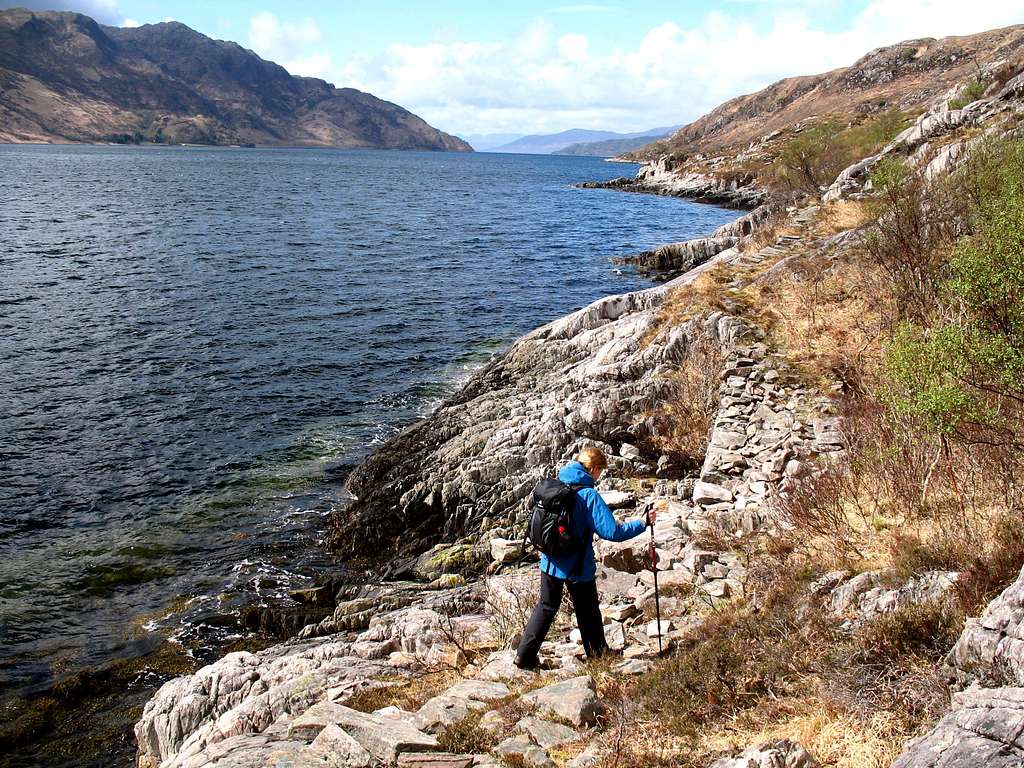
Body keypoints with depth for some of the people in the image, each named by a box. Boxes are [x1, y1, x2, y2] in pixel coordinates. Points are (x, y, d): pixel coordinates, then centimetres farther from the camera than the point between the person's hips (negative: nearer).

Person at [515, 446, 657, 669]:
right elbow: (612, 532, -22)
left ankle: (524, 656, 13)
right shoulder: (589, 496, -21)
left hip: (551, 562, 5)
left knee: (546, 607, 17)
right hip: (578, 565, -5)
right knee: (587, 611, 15)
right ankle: (598, 654, 31)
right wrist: (643, 523, -12)